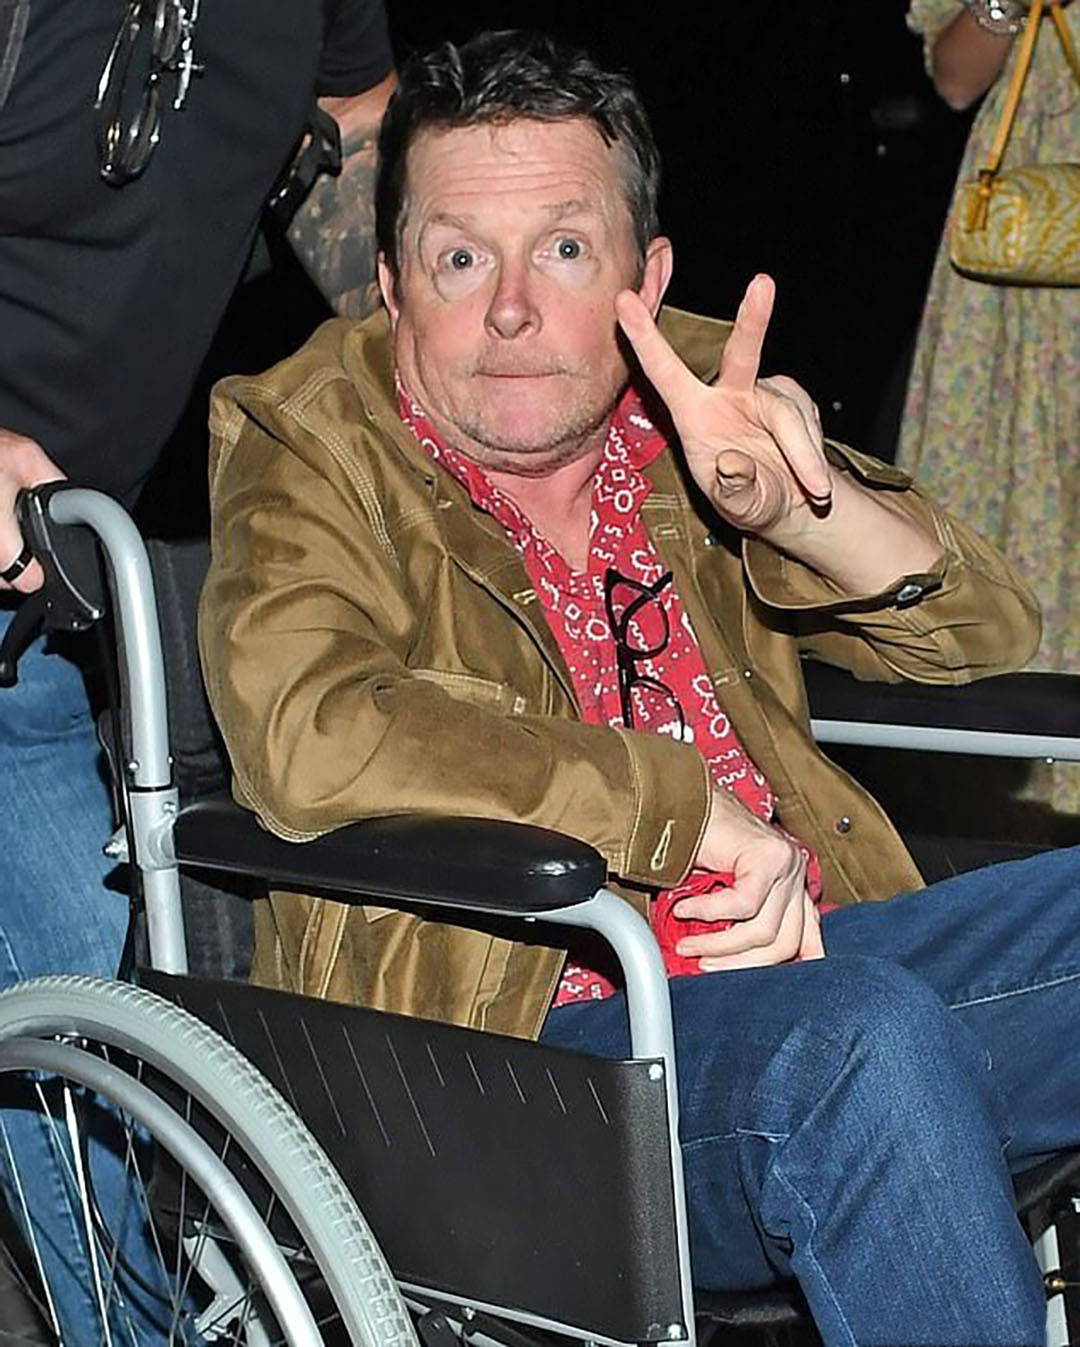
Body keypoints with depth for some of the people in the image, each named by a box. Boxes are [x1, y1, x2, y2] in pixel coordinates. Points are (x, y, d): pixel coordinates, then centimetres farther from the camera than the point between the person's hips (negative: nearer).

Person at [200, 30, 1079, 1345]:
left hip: (781, 958, 6)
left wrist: (792, 504, -11)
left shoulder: (686, 395, 13)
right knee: (862, 1039, -34)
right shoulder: (311, 454, -2)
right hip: (513, 1035, -6)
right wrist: (700, 814, -19)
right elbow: (312, 739, -23)